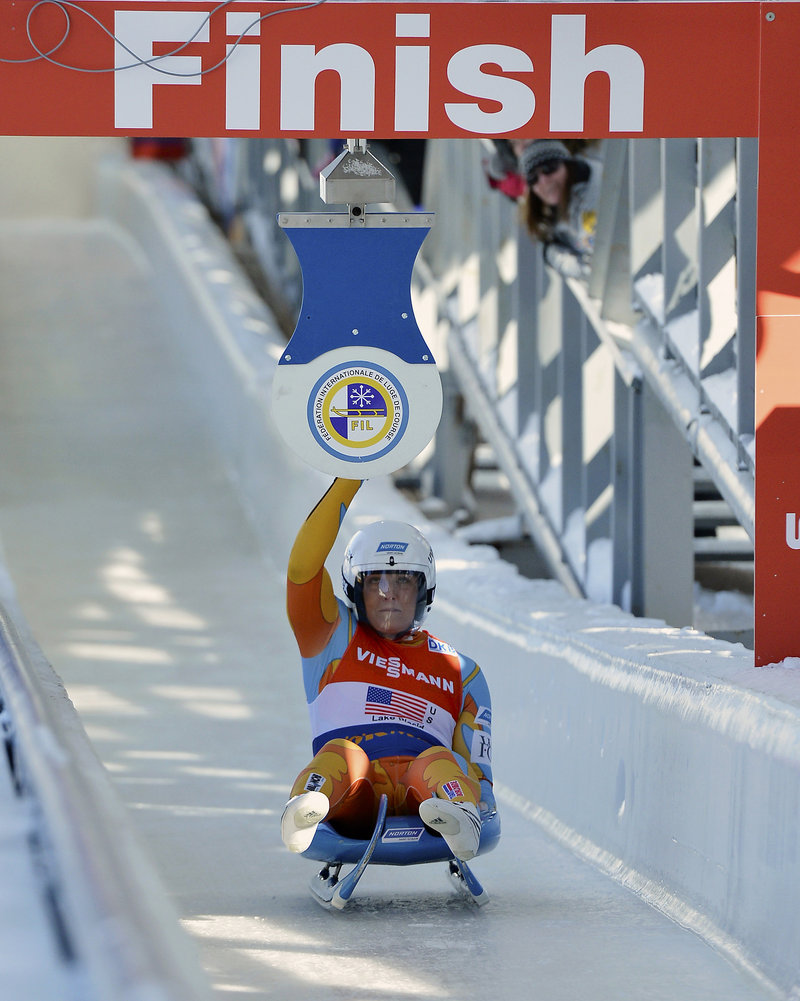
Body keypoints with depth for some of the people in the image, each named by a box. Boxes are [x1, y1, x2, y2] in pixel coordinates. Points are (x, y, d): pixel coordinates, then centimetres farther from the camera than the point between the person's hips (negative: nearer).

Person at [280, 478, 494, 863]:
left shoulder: (461, 672, 27)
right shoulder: (335, 637, 26)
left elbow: (477, 771, 17)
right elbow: (304, 564, 10)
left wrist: (478, 800, -8)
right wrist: (347, 483, 8)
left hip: (427, 789, 1)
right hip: (351, 802, -1)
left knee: (438, 760, -34)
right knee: (342, 754, -35)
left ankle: (458, 821, -65)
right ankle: (307, 808, -66)